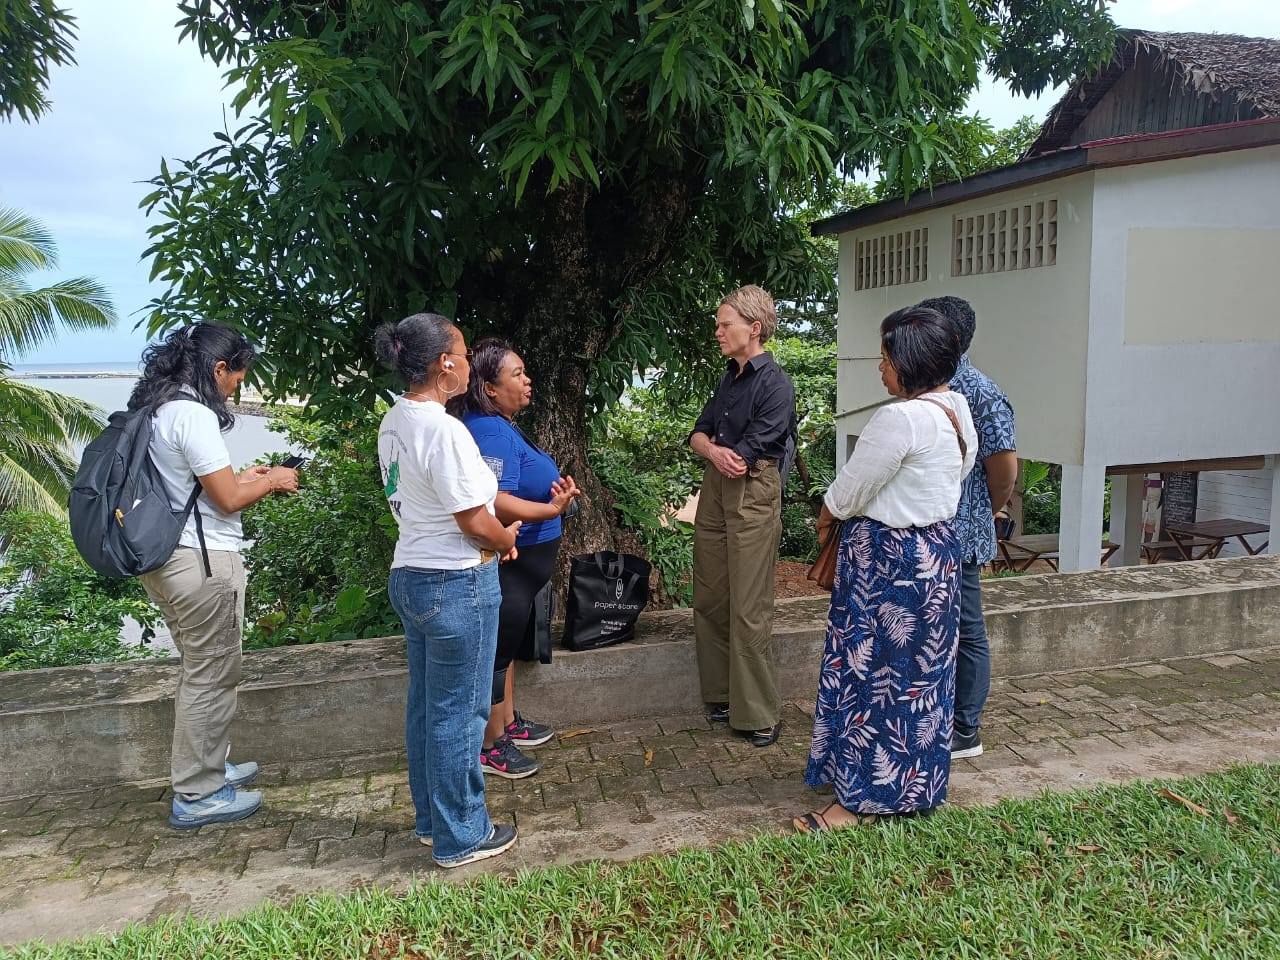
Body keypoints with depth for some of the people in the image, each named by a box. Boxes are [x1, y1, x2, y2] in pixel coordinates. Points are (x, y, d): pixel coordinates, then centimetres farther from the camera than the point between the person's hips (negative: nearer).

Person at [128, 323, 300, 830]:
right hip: (202, 561, -10)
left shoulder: (154, 408, 12)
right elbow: (227, 499, -18)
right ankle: (198, 795, 10)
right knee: (211, 675, 0)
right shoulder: (193, 414, -18)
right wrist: (272, 482, -1)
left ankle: (208, 765, 35)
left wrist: (242, 476, 18)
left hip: (164, 557, 10)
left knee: (199, 669, 21)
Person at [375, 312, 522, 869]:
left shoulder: (393, 423, 6)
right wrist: (508, 540, 1)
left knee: (425, 706, 19)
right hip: (457, 585, -9)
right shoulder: (444, 431, -22)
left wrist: (494, 532, 10)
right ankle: (460, 837, 18)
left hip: (410, 576, 10)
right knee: (459, 713, 4)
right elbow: (475, 521, -20)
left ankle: (431, 819, 34)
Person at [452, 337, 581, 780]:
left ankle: (508, 722, 38)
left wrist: (553, 488, 13)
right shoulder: (492, 433, -24)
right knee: (498, 648, 2)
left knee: (506, 643, 22)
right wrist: (553, 509, -36)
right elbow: (495, 503, -35)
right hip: (507, 564, -11)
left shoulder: (499, 426, 9)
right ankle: (489, 748, 16)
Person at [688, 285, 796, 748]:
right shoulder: (730, 379, 15)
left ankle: (758, 714, 5)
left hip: (753, 495, -8)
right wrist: (714, 451, -11)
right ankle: (722, 695, 25)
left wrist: (715, 447, 2)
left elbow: (749, 454, -16)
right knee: (709, 601, 11)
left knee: (749, 610, -5)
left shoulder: (775, 384, -10)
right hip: (715, 492, 8)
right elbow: (698, 433, 12)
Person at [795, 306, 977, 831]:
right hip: (937, 552, 10)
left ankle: (861, 797, 14)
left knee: (870, 675, 2)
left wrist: (825, 516, 6)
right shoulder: (958, 410, 5)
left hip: (887, 561, -9)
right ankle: (916, 783, 34)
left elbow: (849, 493, -17)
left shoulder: (900, 418, -24)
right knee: (920, 674, 19)